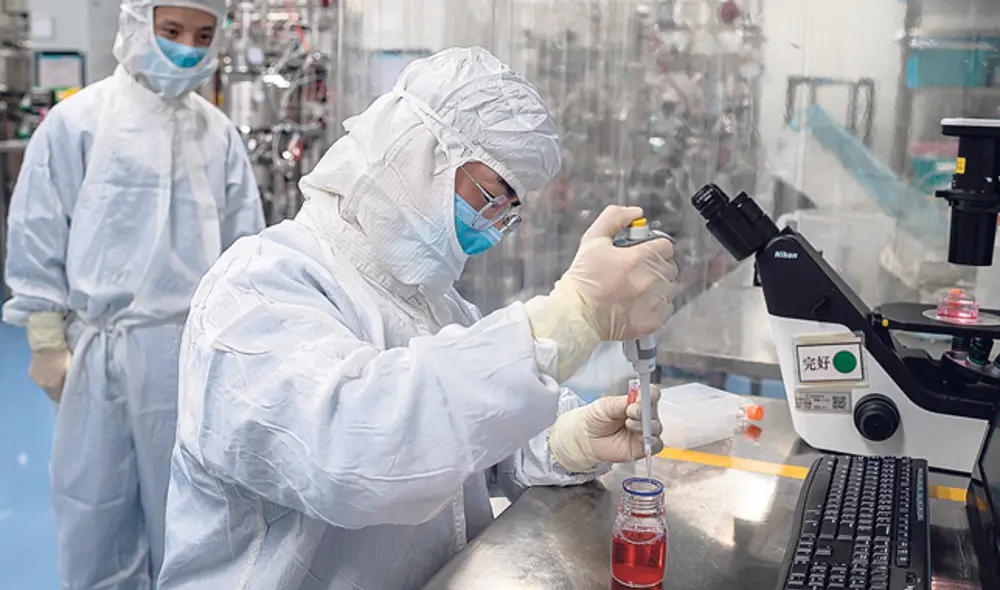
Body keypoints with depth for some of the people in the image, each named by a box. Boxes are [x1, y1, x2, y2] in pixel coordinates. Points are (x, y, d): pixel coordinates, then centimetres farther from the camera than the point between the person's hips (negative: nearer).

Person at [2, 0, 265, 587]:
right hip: (100, 347, -1)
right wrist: (48, 344, -2)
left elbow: (245, 244, 9)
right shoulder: (78, 121, -3)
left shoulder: (219, 133, 5)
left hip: (193, 350, 2)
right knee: (95, 501, 9)